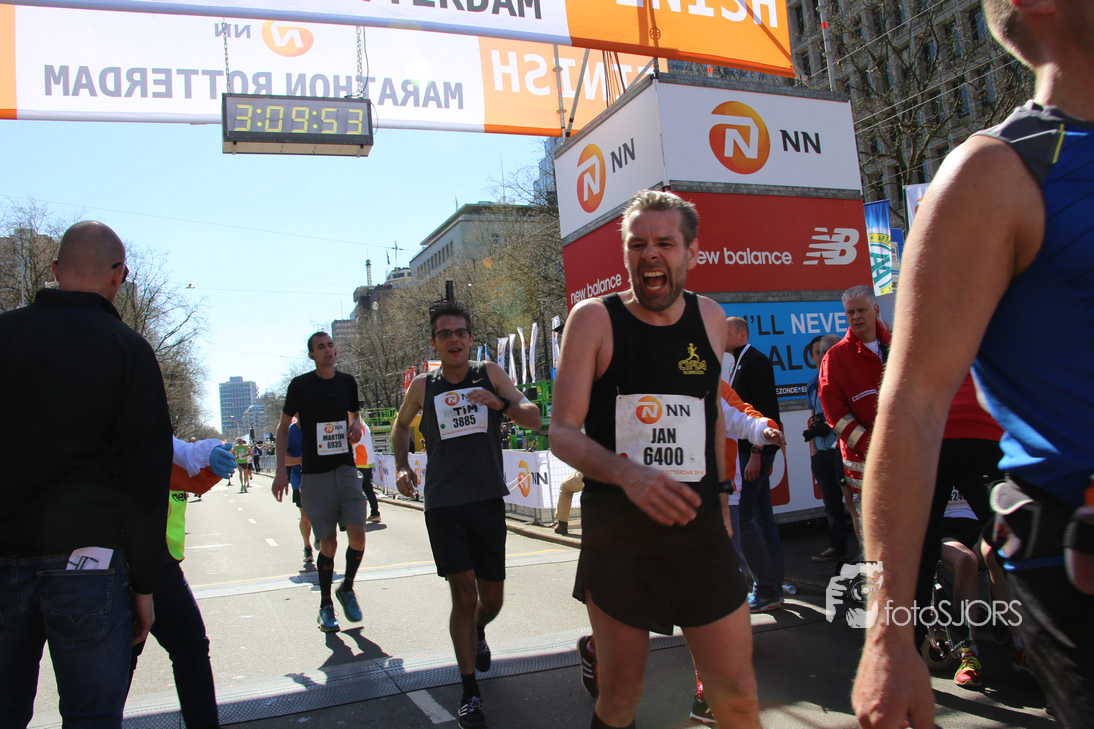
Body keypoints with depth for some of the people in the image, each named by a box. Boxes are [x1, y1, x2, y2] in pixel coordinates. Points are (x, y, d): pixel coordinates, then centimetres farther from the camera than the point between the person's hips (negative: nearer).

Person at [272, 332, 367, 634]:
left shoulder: (347, 382, 8)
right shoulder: (300, 385, -2)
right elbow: (283, 427, 5)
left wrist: (356, 426, 1)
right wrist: (280, 470, -2)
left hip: (346, 468, 3)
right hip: (315, 473, -3)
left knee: (357, 536, -9)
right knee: (328, 543, -1)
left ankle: (347, 588, 18)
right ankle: (325, 606, 18)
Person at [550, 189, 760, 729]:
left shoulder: (710, 318, 7)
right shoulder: (593, 319, -5)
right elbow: (563, 433, -9)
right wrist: (629, 474, -26)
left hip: (700, 530, 3)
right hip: (616, 536, -2)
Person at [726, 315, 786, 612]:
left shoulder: (755, 361, -11)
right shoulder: (741, 363, 17)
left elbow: (765, 409, -19)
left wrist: (756, 454, -22)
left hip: (756, 449, -10)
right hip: (750, 450, 10)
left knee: (740, 517, -11)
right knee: (762, 518, 11)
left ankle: (768, 591, -5)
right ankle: (773, 586, 18)